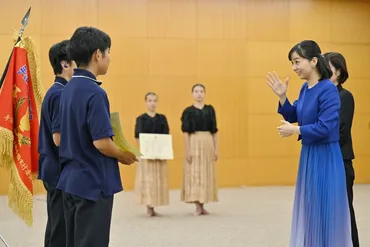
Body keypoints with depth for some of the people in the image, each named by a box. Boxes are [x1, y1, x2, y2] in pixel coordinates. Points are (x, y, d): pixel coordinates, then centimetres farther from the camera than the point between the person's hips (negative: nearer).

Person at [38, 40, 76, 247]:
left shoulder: (58, 92, 13)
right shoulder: (61, 94, -17)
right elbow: (59, 138, -23)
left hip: (55, 171, 10)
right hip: (62, 172, -10)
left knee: (57, 229, 16)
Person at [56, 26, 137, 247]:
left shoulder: (69, 89, 8)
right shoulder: (94, 92, -19)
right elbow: (101, 142, -23)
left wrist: (115, 153, 13)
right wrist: (123, 156, -4)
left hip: (72, 180, 9)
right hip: (93, 183, -8)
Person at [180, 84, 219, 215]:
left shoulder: (210, 109, 8)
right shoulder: (188, 111, -1)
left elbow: (214, 131, 9)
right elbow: (186, 132, -4)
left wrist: (216, 149, 6)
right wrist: (187, 150, -11)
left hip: (208, 143, 4)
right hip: (194, 143, -3)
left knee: (206, 174, 5)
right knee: (194, 174, -3)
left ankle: (202, 205, 13)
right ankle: (197, 206, 2)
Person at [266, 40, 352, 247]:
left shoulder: (328, 89, -18)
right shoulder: (305, 88, 6)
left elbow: (325, 128, -23)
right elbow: (293, 116, 16)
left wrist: (294, 131, -13)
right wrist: (282, 96, 1)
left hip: (325, 158, -8)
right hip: (308, 155, 8)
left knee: (324, 212, 1)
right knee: (309, 210, 16)